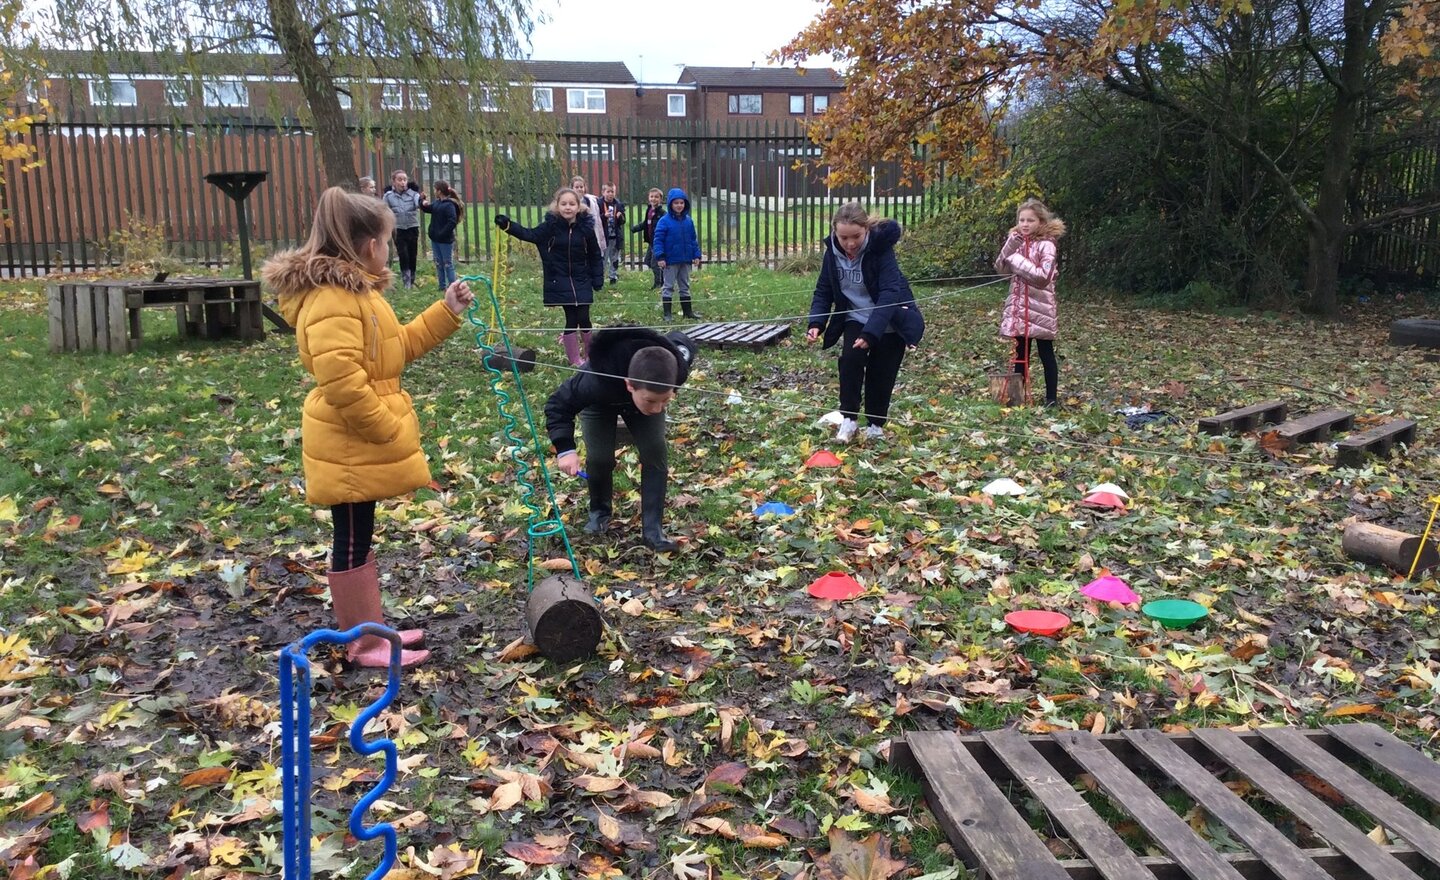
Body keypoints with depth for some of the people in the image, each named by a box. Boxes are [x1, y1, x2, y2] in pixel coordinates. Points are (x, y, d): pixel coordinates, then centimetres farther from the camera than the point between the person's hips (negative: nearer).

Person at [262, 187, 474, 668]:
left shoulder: (351, 289, 15)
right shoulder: (332, 297, -21)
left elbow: (399, 346, 20)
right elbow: (340, 379, -30)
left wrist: (446, 311, 13)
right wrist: (386, 430, -21)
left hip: (361, 443, 11)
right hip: (349, 445, -11)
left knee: (360, 539, 18)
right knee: (352, 542, 1)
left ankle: (371, 630, 30)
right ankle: (366, 644, 13)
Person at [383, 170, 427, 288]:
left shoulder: (413, 193, -8)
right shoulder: (388, 196, -4)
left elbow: (418, 203, -29)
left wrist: (422, 200, -50)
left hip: (413, 229, 1)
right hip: (398, 230, -1)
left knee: (412, 256, 9)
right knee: (403, 256, -9)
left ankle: (412, 281, 23)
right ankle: (406, 283, -3)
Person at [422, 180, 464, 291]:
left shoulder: (449, 205, -17)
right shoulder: (436, 203, 8)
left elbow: (452, 222, -25)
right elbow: (427, 209, 24)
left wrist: (442, 234, -23)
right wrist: (424, 204, 1)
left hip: (445, 240, -8)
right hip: (435, 238, 8)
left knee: (448, 264, -2)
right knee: (438, 263, 13)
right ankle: (442, 286, 22)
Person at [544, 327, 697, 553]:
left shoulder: (676, 367, -40)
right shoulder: (597, 381, -49)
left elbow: (681, 342, -14)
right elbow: (558, 404, -32)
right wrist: (565, 449, -43)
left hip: (643, 393, 2)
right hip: (600, 402, -2)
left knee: (655, 452, -15)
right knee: (599, 458, -12)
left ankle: (652, 529, -6)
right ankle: (599, 511, 19)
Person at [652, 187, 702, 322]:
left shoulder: (688, 221, 5)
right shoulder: (664, 221, -10)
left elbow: (694, 240, 10)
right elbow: (658, 240, -12)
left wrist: (696, 255, 4)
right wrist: (660, 257, -20)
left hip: (686, 260, 5)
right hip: (670, 260, -5)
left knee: (685, 286, 14)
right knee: (668, 287, 3)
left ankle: (688, 311, 23)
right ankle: (667, 313, 8)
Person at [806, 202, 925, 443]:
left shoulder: (880, 248, -26)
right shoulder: (832, 252, -12)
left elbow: (889, 293, -32)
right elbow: (824, 290, -3)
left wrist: (871, 332, -41)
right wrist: (816, 323, -21)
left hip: (889, 323, -3)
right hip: (856, 318, 3)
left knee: (880, 373, 2)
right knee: (850, 358, -19)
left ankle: (876, 424, 23)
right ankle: (849, 418, -5)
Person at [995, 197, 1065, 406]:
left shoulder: (1046, 245, -12)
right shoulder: (1017, 243, 9)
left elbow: (1043, 276, -22)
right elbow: (1001, 268, 2)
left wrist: (1018, 261, -20)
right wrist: (1011, 244, -10)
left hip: (1040, 307, -6)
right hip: (1019, 307, 6)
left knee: (1046, 354, 2)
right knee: (1020, 354, 13)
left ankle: (1052, 397, 10)